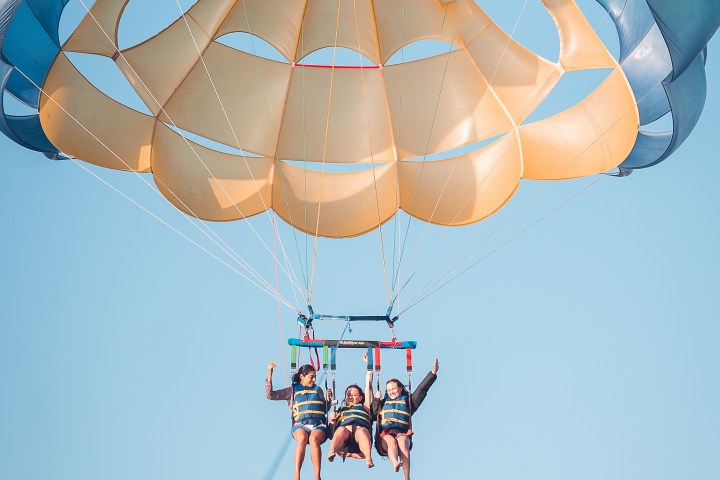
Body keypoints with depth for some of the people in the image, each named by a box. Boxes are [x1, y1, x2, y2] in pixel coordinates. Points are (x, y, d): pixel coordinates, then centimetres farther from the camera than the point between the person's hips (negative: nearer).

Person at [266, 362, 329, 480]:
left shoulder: (318, 390, 26)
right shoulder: (292, 390, 19)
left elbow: (325, 410, 34)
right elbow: (270, 395, 10)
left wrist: (329, 399, 16)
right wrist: (270, 373, 6)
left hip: (319, 424, 1)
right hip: (300, 424, -1)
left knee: (314, 439, -37)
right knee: (302, 439, -38)